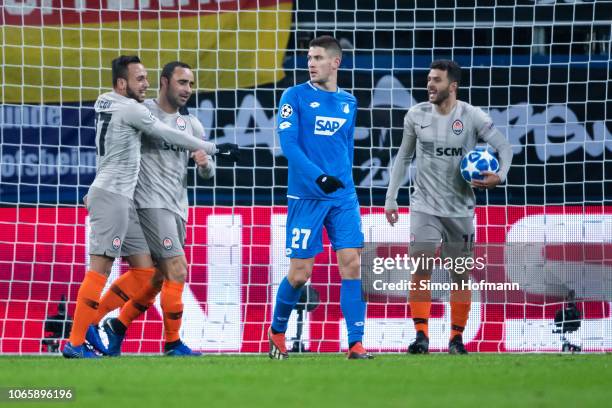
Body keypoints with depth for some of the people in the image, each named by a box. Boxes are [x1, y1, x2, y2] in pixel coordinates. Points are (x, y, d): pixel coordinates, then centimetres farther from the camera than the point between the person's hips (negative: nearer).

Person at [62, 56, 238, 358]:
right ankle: (75, 343, -15)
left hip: (122, 199, 9)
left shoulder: (103, 103, 15)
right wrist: (213, 148, 5)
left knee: (144, 270, 8)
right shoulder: (130, 109, -10)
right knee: (100, 269, -12)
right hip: (111, 195, -9)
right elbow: (170, 137, -5)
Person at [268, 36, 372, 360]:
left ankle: (355, 343, -9)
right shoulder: (295, 96, -3)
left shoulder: (348, 102, 12)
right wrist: (319, 177, -23)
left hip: (343, 198, 4)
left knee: (352, 264, -9)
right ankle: (277, 331, 24)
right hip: (306, 197, -4)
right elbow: (288, 143, -12)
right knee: (299, 274, -1)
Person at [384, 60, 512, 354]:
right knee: (421, 267, -13)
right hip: (425, 206, 1)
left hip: (460, 209, -1)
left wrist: (499, 176, -20)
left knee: (460, 275, 5)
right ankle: (421, 335, -8)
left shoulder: (472, 117, -7)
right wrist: (390, 199, 9)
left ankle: (456, 338, 16)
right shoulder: (416, 115, 0)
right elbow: (403, 157, 12)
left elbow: (503, 147, -1)